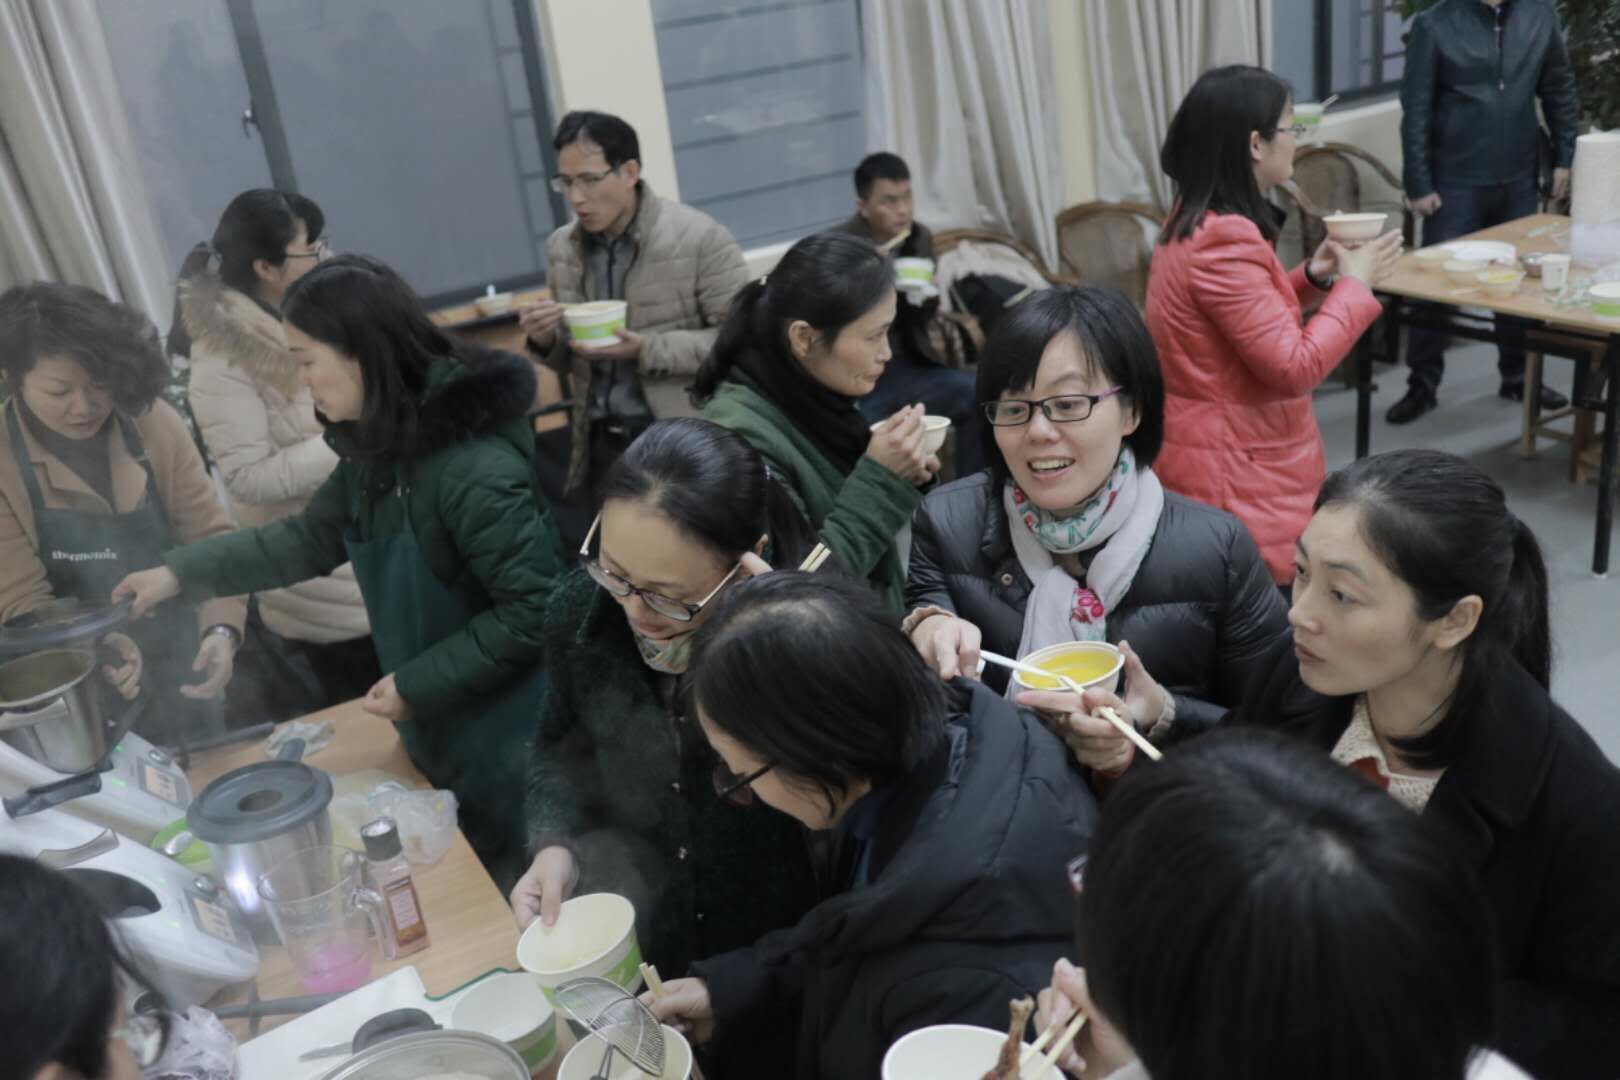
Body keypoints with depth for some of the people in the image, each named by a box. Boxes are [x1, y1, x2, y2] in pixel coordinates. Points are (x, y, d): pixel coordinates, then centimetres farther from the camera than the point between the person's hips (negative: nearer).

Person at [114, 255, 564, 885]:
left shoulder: (472, 468, -28)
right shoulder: (376, 452, 1)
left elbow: (531, 610, -27)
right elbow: (310, 538, 16)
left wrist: (414, 686, -20)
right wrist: (181, 573, 12)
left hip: (508, 738, -8)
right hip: (442, 728, 9)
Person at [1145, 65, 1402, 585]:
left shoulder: (1194, 220, 9)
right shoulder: (1224, 241, -24)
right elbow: (1295, 367, -23)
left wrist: (1312, 276, 8)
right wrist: (1354, 282, -11)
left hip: (1228, 463, 11)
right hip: (1235, 479, -11)